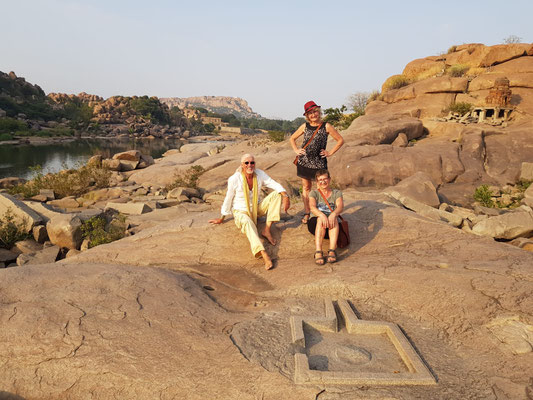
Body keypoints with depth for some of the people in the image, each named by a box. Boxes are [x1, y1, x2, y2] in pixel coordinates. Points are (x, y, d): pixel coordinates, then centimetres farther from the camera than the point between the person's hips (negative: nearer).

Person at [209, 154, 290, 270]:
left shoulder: (260, 174, -8)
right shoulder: (234, 179, -18)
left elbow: (275, 185, -11)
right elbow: (228, 199, -8)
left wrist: (286, 196, -31)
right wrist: (221, 219, 2)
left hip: (256, 209, 5)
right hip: (240, 211, -5)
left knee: (277, 194, -13)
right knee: (247, 223, -41)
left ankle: (267, 230, -19)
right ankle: (264, 255, -62)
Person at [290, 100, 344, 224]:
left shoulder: (326, 126, -3)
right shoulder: (305, 126, 5)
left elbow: (341, 140, 2)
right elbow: (292, 138, 20)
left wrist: (330, 153, -3)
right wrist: (296, 150, 7)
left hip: (319, 162, -3)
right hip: (304, 162, 3)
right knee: (306, 187, 10)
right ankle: (306, 213, 19)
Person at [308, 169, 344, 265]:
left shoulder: (337, 193, 13)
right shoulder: (314, 193, 12)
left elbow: (340, 207, -8)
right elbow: (312, 207, -10)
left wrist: (333, 214, -32)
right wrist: (321, 215, -33)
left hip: (332, 227, 1)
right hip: (315, 224, 0)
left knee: (334, 218, -33)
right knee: (320, 220, -34)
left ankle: (332, 250, -45)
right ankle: (318, 252, -45)